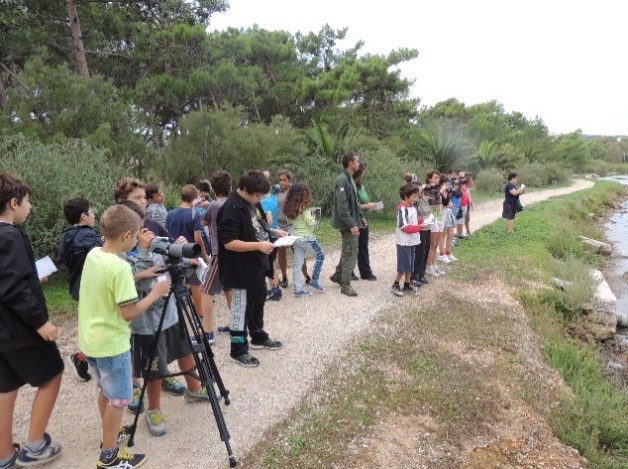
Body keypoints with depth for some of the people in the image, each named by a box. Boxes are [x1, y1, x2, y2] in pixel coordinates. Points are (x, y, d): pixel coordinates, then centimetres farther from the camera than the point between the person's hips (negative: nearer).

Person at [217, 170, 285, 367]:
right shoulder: (231, 209, -24)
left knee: (258, 301, 24)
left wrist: (273, 231, 6)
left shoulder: (250, 203, 5)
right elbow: (229, 243, -28)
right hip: (240, 268, -10)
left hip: (255, 264, 10)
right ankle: (238, 350, 19)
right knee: (241, 308, 4)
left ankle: (258, 337, 43)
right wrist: (259, 245, -31)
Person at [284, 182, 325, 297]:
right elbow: (310, 222, -14)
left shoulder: (289, 207, 6)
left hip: (296, 237, 7)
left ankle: (298, 289, 8)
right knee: (320, 256, 12)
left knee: (298, 264, 7)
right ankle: (314, 281, 12)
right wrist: (314, 219, 5)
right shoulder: (304, 207, -15)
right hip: (306, 237, -7)